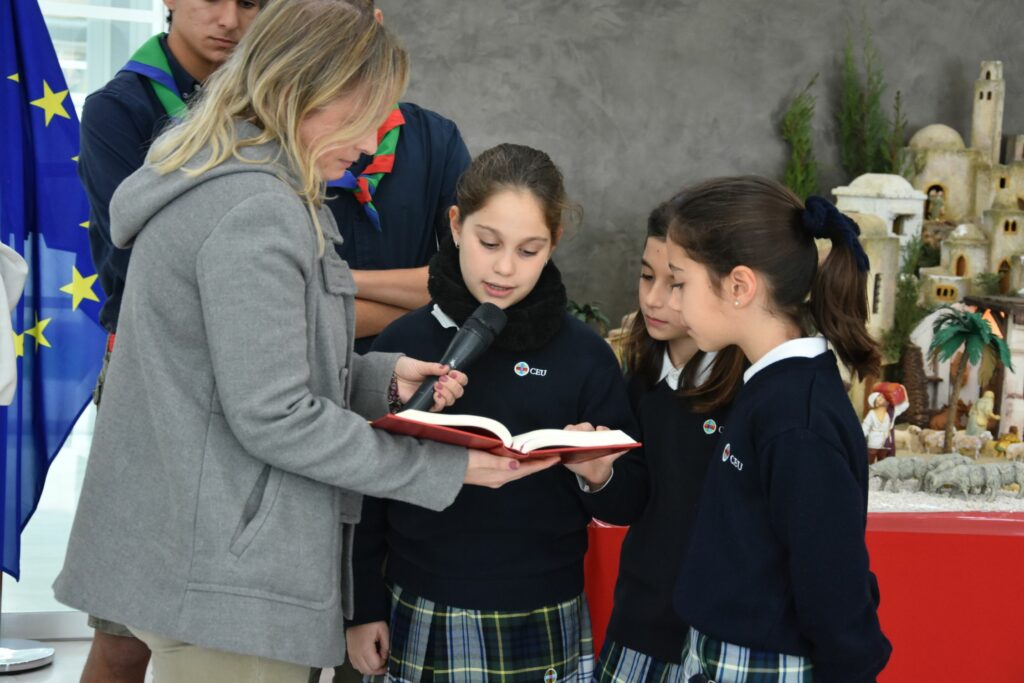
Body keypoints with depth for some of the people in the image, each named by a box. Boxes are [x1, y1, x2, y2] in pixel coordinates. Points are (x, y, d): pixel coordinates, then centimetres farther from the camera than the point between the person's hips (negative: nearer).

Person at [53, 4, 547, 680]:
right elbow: (274, 417, -21)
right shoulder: (256, 213, -20)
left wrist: (380, 378, 3)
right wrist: (443, 470, -14)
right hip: (224, 584, -10)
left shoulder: (210, 188, 13)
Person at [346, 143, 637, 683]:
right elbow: (367, 490, 5)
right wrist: (364, 608, 4)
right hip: (422, 621, 0)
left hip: (545, 624, 0)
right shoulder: (403, 344, -2)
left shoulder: (585, 355, -3)